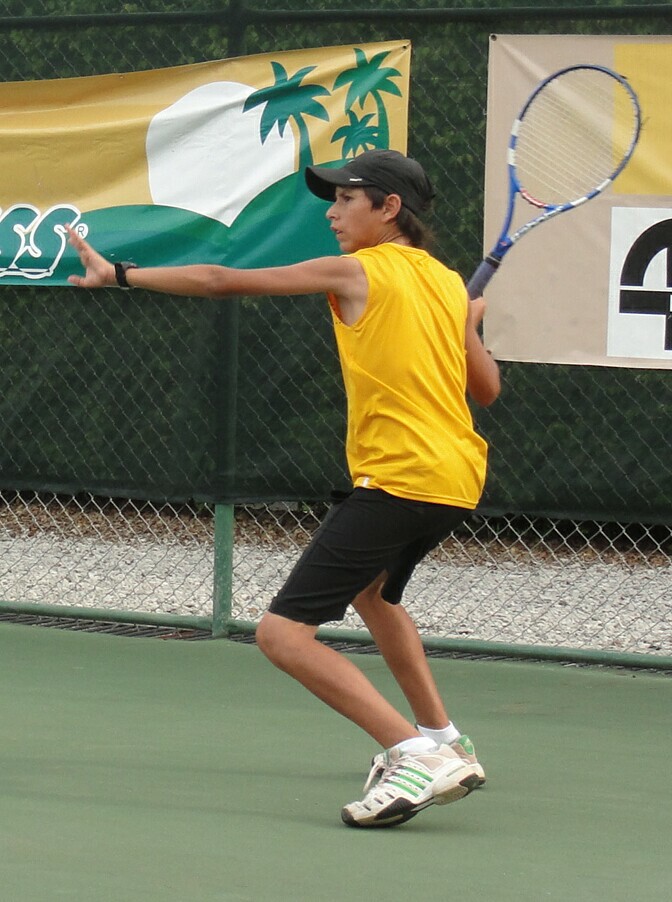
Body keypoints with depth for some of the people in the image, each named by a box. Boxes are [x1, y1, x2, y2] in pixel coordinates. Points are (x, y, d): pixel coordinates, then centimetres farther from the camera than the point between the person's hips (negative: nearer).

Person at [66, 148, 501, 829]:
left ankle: (419, 754, -23)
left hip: (397, 481, -9)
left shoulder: (356, 272, -4)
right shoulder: (450, 284, 14)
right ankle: (442, 741, 39)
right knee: (374, 591, 37)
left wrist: (120, 275, 2)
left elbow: (223, 282, -4)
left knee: (283, 633, -12)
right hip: (458, 478, 9)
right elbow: (487, 390, 21)